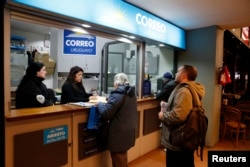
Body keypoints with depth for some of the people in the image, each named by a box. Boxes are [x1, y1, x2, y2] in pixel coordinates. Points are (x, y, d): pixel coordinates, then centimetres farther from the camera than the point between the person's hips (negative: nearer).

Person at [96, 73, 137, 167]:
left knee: (118, 159, 8)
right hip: (129, 130, 9)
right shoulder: (131, 93, 8)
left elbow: (106, 113, -22)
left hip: (120, 132, -9)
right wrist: (110, 100, 15)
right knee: (122, 156, 26)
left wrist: (99, 104, -5)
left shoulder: (118, 94, -20)